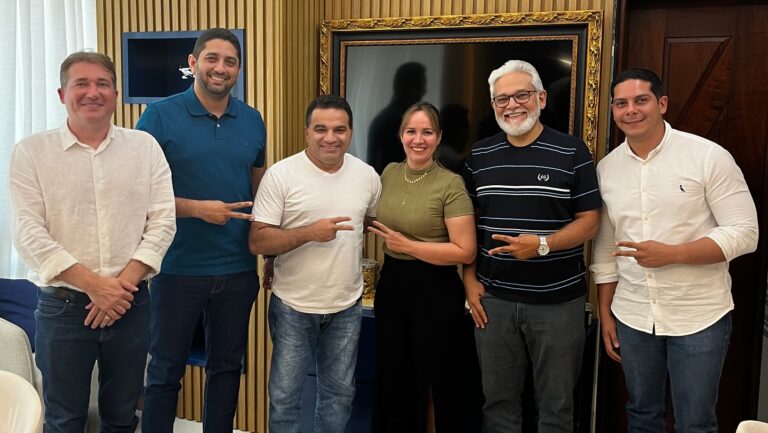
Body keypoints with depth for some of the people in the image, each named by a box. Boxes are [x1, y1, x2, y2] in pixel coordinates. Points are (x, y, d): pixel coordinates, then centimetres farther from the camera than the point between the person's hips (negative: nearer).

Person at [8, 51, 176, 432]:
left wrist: (124, 283, -12)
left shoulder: (145, 147, 4)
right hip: (62, 305, -1)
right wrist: (93, 284, -16)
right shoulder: (32, 152, 0)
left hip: (131, 304, 1)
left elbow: (162, 221, -2)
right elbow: (29, 233, -8)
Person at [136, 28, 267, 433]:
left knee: (226, 365, 17)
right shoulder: (160, 115, -7)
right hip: (178, 268, -3)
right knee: (166, 369, 10)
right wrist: (197, 209, -20)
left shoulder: (252, 120, 4)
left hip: (239, 270, 4)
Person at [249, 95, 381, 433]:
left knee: (339, 393, 18)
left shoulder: (367, 176, -1)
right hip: (292, 306, -3)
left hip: (347, 307, 3)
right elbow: (258, 242, -14)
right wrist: (309, 233, -25)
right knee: (284, 395, 10)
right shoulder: (280, 175, -12)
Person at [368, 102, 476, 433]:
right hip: (391, 284, 6)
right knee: (394, 380, 19)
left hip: (435, 290, -6)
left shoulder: (451, 184, -15)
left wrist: (407, 245, -19)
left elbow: (465, 252, -20)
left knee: (441, 383, 10)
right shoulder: (389, 173, 3)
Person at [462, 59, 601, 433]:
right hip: (493, 299, 3)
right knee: (498, 399, 15)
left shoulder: (572, 152, -5)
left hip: (558, 301, -2)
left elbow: (589, 221, -6)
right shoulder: (479, 155, 6)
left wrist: (543, 244, -23)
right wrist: (470, 279, 2)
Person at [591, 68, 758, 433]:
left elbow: (745, 234, -12)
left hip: (699, 318, -4)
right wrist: (605, 316, 9)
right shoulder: (606, 168, 3)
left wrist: (671, 254, -23)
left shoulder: (709, 156, -10)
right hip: (632, 319, 4)